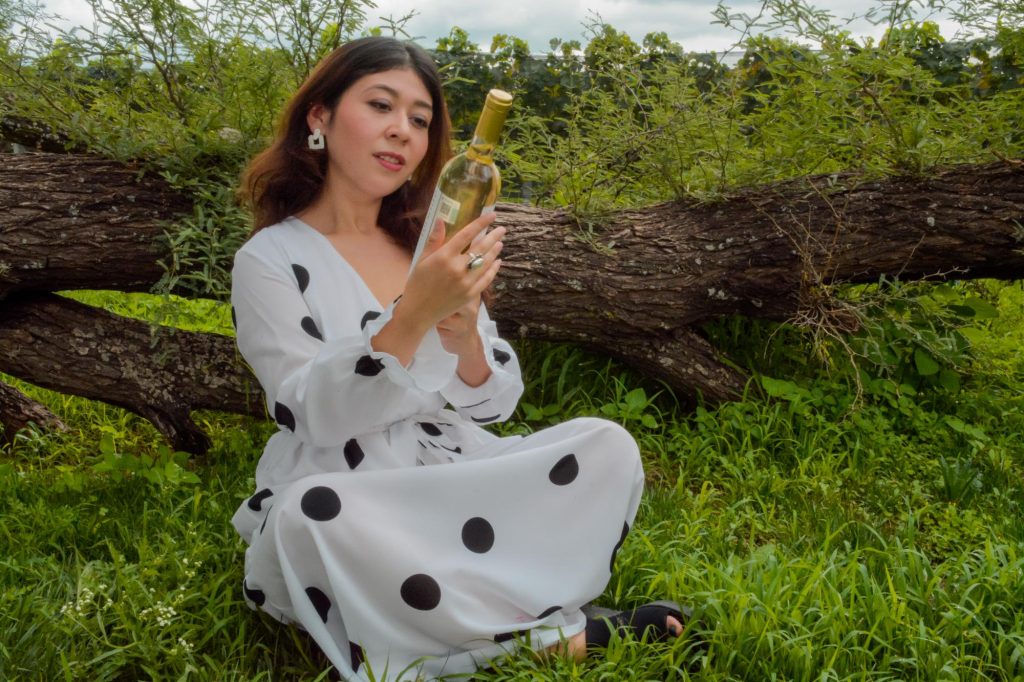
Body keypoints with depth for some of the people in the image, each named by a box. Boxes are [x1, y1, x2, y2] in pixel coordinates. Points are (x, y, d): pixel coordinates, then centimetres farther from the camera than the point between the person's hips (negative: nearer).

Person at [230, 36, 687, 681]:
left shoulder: (426, 244, 8)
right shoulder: (269, 260, -6)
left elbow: (494, 404, 4)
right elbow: (317, 417, -18)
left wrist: (463, 338, -18)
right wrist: (412, 317, -33)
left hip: (456, 478, 4)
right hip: (343, 503, -3)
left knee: (607, 446, -15)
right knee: (312, 515, -36)